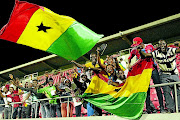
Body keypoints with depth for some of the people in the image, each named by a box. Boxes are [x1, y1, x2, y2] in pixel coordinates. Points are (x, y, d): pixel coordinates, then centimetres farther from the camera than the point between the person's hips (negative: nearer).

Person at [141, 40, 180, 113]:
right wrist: (140, 50, -28)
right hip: (164, 75, 0)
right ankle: (171, 108, -3)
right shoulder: (156, 53, -7)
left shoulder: (171, 50, -8)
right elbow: (146, 55, -12)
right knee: (167, 91, -6)